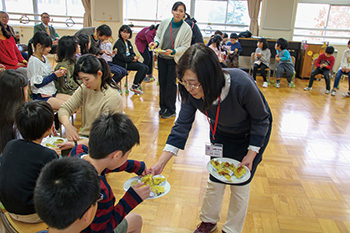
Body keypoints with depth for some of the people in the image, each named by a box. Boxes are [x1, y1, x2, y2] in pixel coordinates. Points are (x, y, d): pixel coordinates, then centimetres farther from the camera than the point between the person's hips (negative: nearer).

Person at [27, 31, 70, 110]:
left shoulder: (44, 58, 12)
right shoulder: (34, 61, -14)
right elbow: (37, 84, -16)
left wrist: (58, 73, 0)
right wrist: (54, 75, -15)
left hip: (52, 93, 9)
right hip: (41, 97, -9)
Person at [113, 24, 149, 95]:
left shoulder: (128, 42, 16)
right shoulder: (119, 43, -10)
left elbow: (132, 53, 17)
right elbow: (121, 56, -18)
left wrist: (134, 57, -7)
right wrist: (132, 58, -15)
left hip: (129, 61, 8)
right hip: (122, 63, -8)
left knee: (146, 68, -9)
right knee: (142, 67, -22)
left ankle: (137, 85, 2)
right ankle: (134, 87, -11)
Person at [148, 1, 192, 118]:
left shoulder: (187, 29, -13)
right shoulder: (164, 22, -3)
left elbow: (185, 47, -12)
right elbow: (158, 35, 8)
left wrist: (173, 51, -28)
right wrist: (156, 42, -15)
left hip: (174, 60, -4)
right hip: (161, 58, 4)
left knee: (171, 84, -2)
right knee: (162, 82, 10)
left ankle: (171, 110, 13)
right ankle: (163, 107, 26)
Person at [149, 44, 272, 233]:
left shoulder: (242, 85, -41)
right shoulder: (191, 92, -28)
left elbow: (261, 119, -22)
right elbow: (181, 127, -20)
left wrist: (252, 153, -21)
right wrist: (160, 164, -26)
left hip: (252, 133, -3)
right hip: (222, 131, 3)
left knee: (240, 184, 4)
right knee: (215, 178, 9)